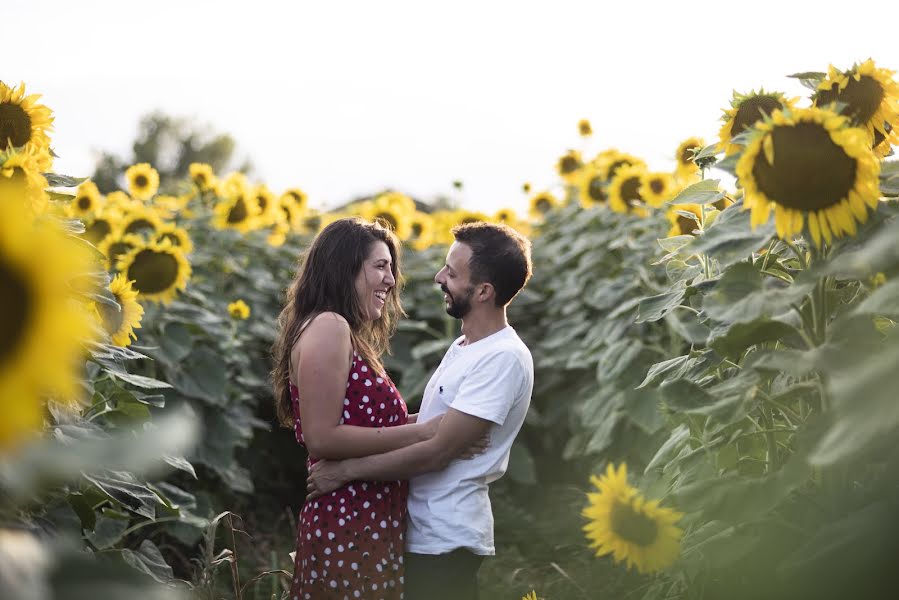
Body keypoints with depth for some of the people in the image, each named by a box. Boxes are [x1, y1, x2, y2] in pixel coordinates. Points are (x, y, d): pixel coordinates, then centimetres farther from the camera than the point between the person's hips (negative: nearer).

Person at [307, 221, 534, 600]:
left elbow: (437, 452, -22)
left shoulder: (503, 358, -19)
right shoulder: (463, 348, 12)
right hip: (422, 530, 9)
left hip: (444, 540, -9)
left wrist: (345, 470, -17)